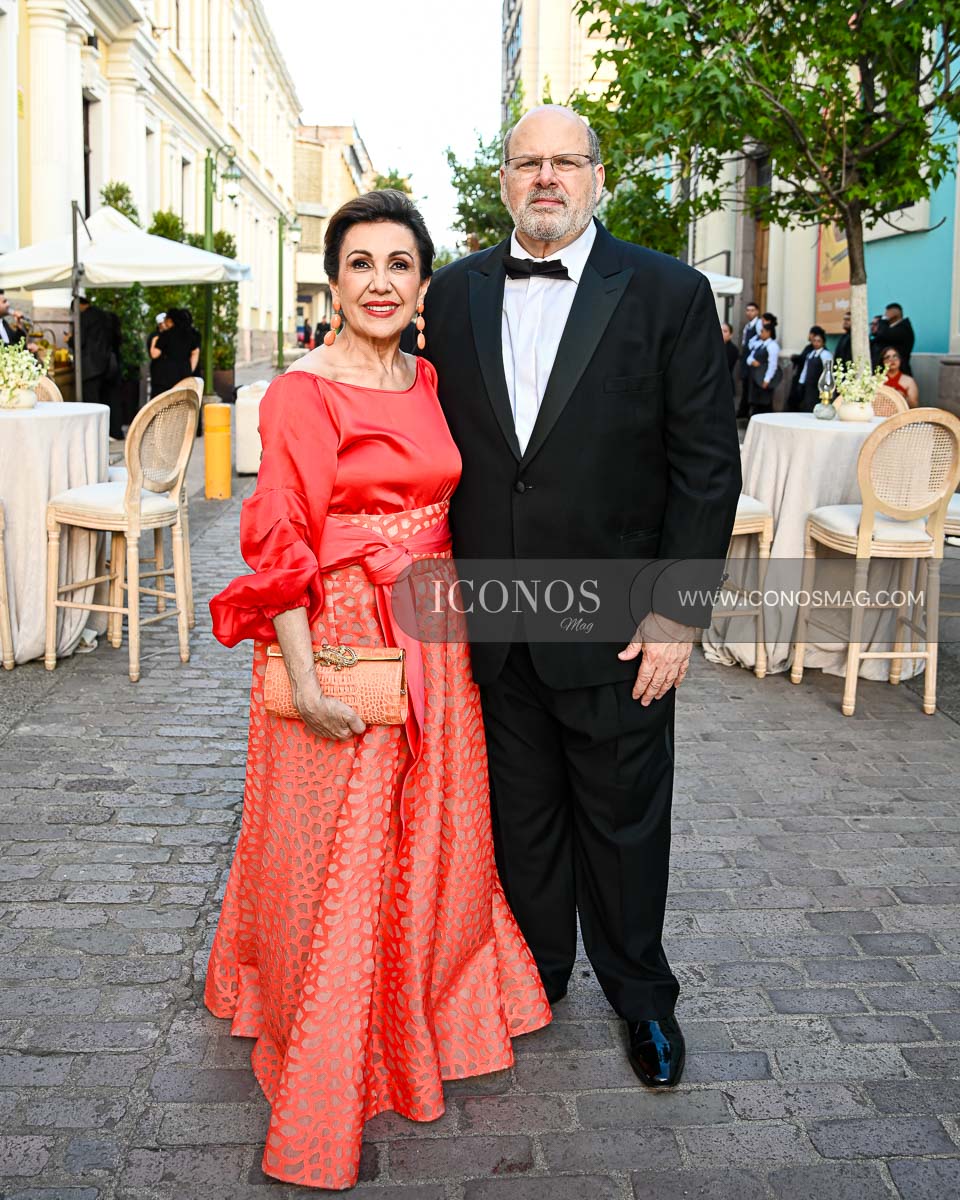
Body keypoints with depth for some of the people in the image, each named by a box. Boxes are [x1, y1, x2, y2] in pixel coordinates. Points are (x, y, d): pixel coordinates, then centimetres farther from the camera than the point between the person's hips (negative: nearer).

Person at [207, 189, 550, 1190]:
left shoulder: (427, 380, 9)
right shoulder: (302, 392, -12)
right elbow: (283, 543, -16)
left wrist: (456, 621, 13)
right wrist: (305, 679, -20)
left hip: (430, 640, 7)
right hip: (341, 644, -7)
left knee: (429, 835, 18)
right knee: (338, 853, 4)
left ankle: (422, 1010, 42)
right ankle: (326, 1055, 24)